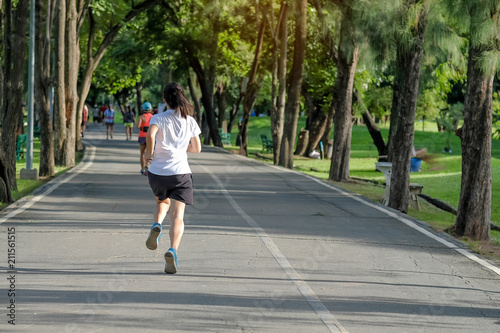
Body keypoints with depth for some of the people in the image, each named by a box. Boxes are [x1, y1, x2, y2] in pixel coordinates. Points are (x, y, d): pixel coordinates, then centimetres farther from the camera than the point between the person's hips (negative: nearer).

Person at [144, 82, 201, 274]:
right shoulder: (190, 121, 6)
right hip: (180, 172, 0)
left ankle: (157, 225, 0)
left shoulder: (158, 119, -2)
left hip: (157, 172, 0)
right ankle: (173, 250, -27)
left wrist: (149, 152, -7)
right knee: (177, 216, -4)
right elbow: (197, 148, 14)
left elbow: (150, 134, -23)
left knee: (162, 202, 30)